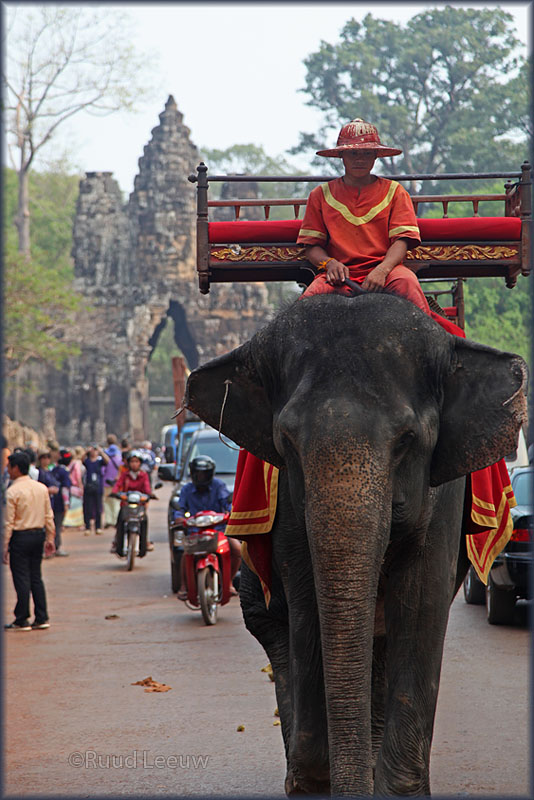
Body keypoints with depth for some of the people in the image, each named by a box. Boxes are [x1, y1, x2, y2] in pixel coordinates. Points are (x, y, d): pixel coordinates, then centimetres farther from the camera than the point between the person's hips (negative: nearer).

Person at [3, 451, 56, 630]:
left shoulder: (13, 491, -13)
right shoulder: (42, 488, 5)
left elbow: (9, 522, -13)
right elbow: (48, 516, 9)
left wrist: (4, 546, -9)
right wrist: (50, 538, 16)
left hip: (20, 537, -6)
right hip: (38, 534, 6)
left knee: (21, 578, -1)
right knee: (36, 577, 12)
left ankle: (22, 620, 4)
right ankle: (41, 618, 11)